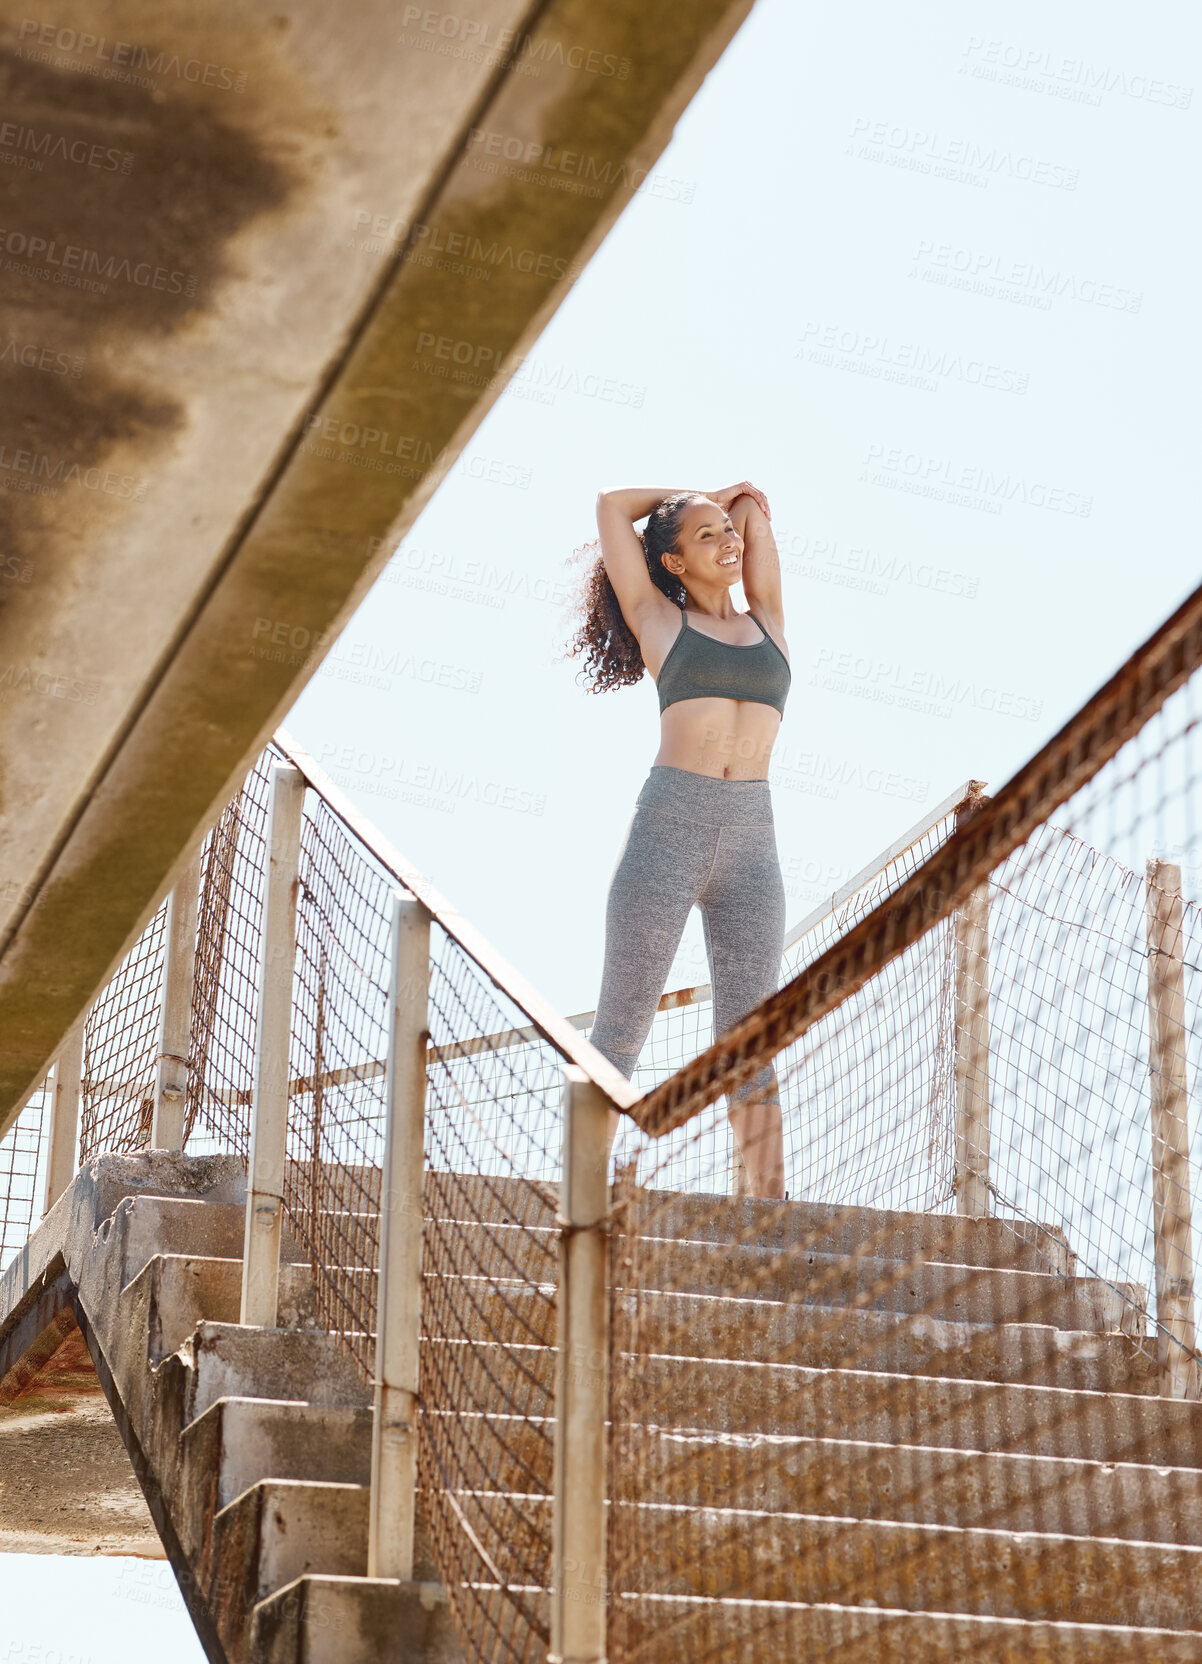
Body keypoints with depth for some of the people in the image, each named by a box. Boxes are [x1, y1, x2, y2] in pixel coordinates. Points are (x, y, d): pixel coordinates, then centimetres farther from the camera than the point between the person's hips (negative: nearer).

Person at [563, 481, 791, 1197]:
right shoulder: (659, 620, 12)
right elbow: (613, 503, 19)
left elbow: (753, 504, 26)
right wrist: (694, 497, 29)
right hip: (668, 825, -3)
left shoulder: (767, 622, 20)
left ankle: (771, 1208, -3)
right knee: (623, 1023, -7)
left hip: (752, 840, 3)